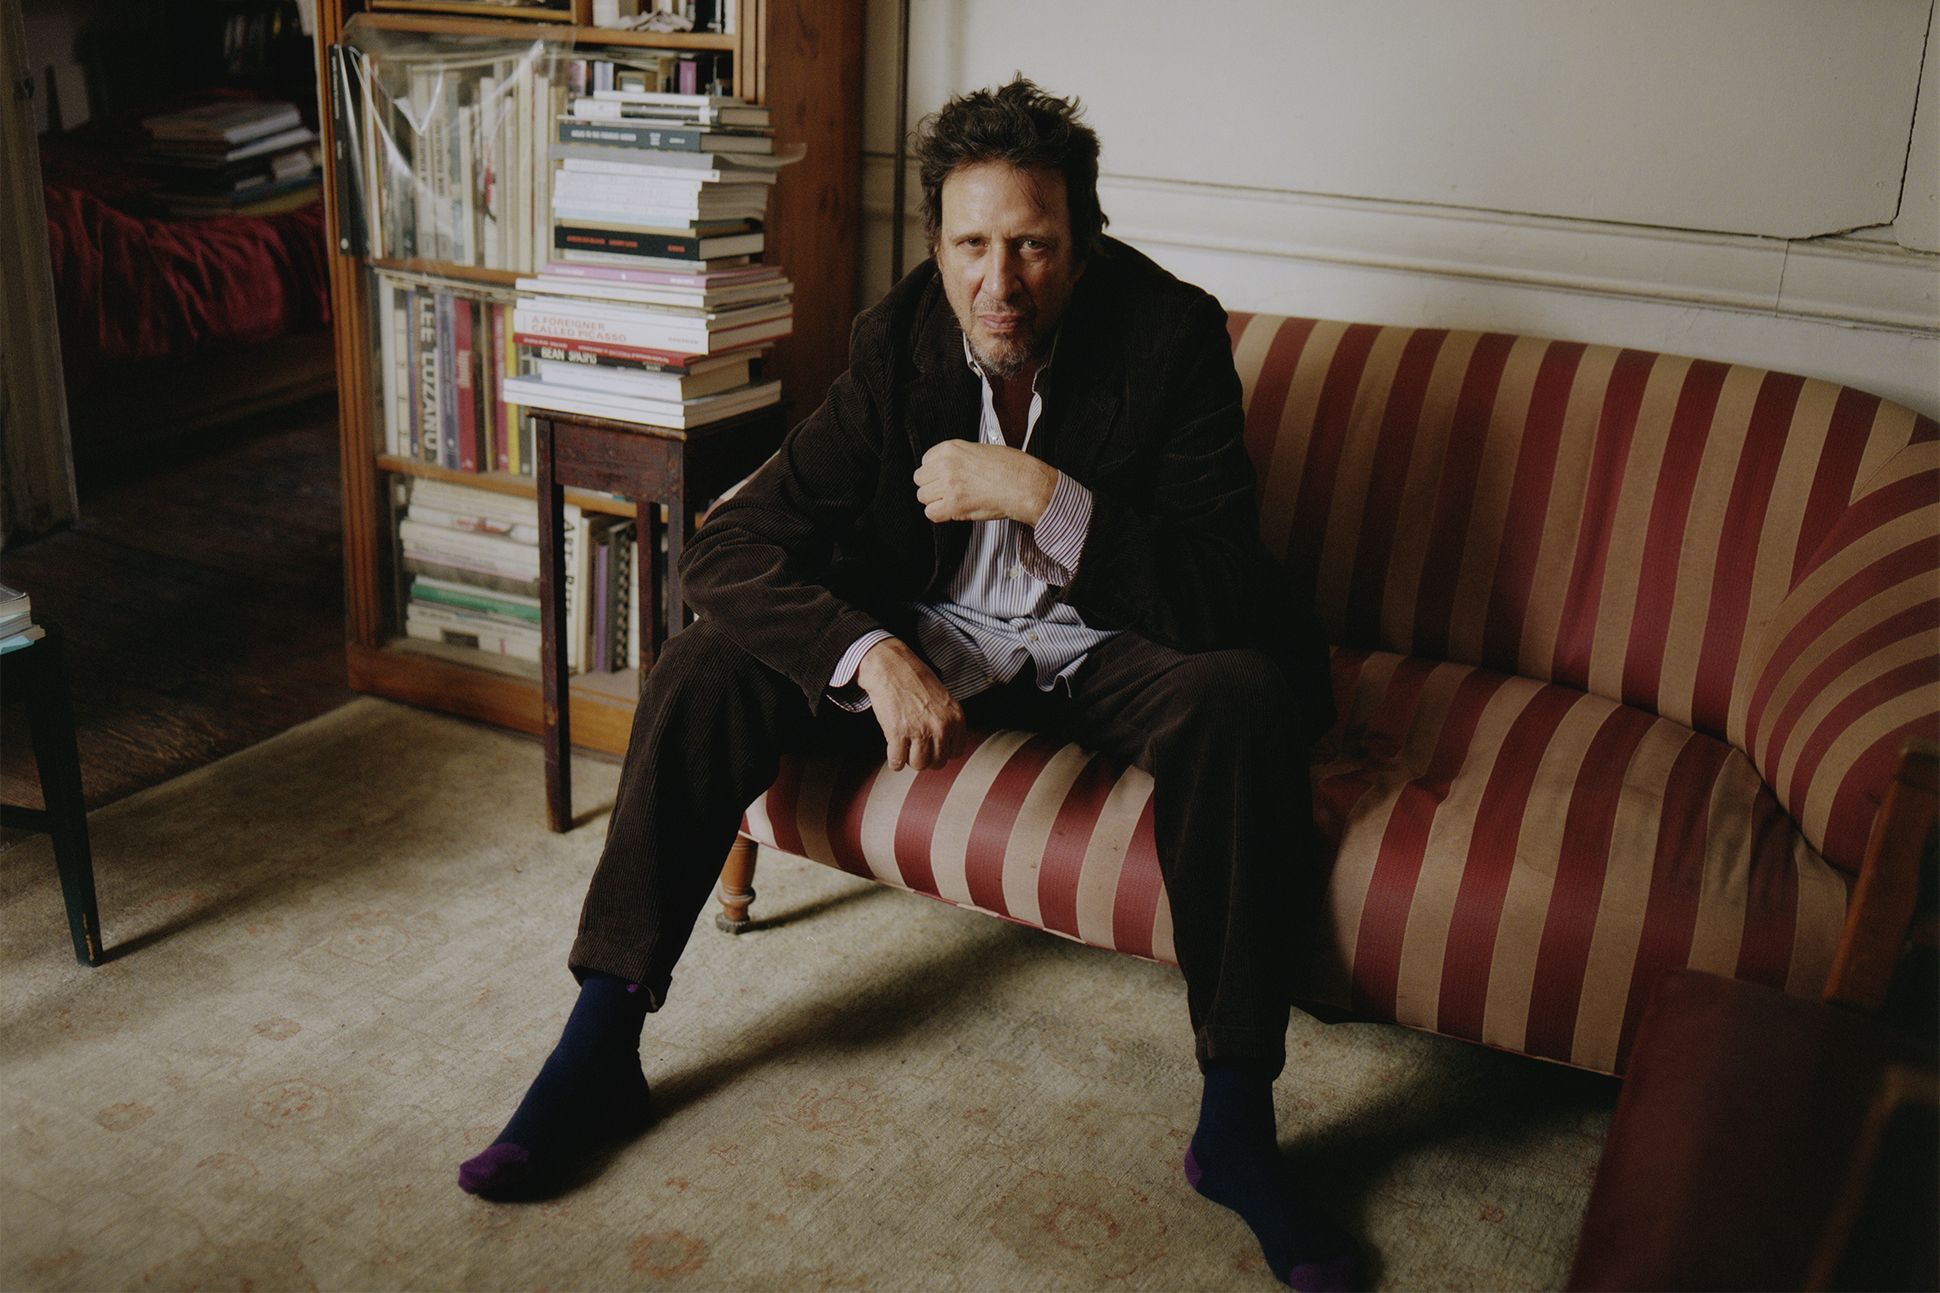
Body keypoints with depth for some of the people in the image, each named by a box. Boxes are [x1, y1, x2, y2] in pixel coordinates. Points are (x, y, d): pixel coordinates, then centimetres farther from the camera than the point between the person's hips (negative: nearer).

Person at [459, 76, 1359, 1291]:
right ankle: (600, 1049, -7)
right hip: (929, 635, 3)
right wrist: (870, 652, -32)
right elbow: (733, 545, -14)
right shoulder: (903, 338, -10)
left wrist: (1041, 494, -35)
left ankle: (1236, 1127, -24)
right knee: (709, 663, -17)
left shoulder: (1171, 334, -18)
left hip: (1102, 647, -2)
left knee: (1240, 695, -34)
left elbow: (1222, 597, -25)